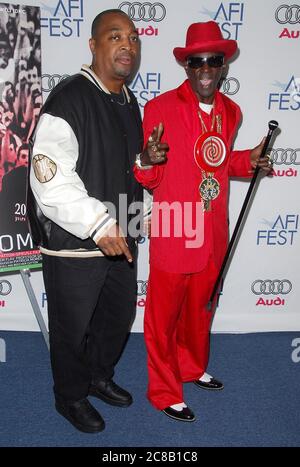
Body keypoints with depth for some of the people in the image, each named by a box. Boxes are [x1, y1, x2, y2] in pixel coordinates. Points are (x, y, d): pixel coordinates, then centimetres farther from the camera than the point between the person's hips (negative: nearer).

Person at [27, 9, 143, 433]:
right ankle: (70, 397, 38)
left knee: (119, 316, 23)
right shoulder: (69, 100, -19)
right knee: (73, 329, 12)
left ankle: (99, 378, 49)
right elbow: (50, 179, -29)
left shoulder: (129, 103, 10)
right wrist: (98, 223, -35)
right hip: (73, 246, -8)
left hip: (119, 240, 8)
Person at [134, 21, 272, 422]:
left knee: (200, 307, 22)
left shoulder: (230, 111, 7)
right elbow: (149, 179, -8)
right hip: (172, 234, -6)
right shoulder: (160, 108, -12)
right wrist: (147, 161, -30)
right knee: (164, 314, 7)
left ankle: (192, 367, 46)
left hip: (213, 234, 6)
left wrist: (248, 160, 3)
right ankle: (164, 392, 27)